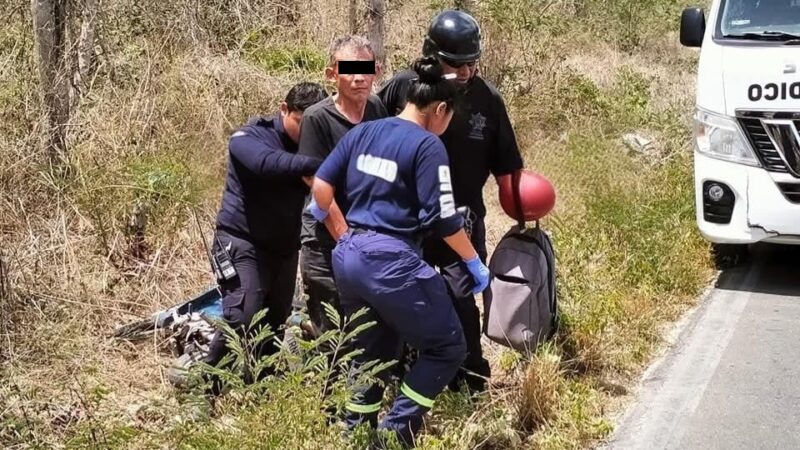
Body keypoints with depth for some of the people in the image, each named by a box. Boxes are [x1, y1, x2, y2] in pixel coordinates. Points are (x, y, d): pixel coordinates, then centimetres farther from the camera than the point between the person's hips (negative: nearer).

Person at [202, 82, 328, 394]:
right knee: (241, 319, -18)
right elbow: (270, 162, -35)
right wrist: (319, 165, -44)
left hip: (284, 248, 6)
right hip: (243, 243, -6)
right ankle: (204, 387, -5)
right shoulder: (250, 138, -12)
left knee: (274, 325, 13)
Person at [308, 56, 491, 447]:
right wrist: (475, 263, 3)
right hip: (389, 261, -8)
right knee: (446, 347, 6)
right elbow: (443, 218, -11)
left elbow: (321, 184, 11)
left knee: (372, 354, 22)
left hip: (346, 257, 8)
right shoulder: (428, 146, -8)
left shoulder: (362, 132, 11)